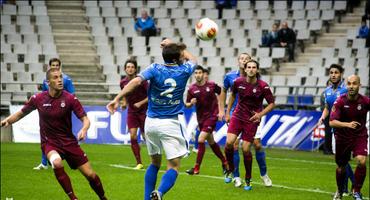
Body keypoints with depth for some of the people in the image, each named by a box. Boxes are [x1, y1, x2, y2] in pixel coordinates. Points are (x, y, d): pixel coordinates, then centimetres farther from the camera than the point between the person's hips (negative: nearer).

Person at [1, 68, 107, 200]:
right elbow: (21, 113, 9)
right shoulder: (38, 99, -7)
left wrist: (84, 129, -32)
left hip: (69, 141, 1)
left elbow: (85, 119, -10)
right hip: (49, 143, -1)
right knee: (57, 163, -34)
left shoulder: (70, 99, -11)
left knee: (90, 174, -2)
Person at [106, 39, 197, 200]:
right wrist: (172, 45, 26)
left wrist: (117, 99, -22)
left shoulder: (155, 69, -3)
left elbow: (136, 81, -19)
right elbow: (192, 59, 23)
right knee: (174, 166, -3)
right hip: (170, 124, -3)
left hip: (151, 122, 3)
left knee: (155, 163, 21)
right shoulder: (183, 71, -2)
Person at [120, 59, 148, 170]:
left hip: (143, 111, -4)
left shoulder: (141, 81, -14)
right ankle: (139, 163, 0)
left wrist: (141, 103, -19)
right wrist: (124, 103, -2)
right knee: (133, 136, -8)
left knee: (146, 137, 0)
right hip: (131, 111, 4)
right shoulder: (123, 82, 0)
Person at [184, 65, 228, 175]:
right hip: (200, 118, 4)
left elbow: (222, 93, 9)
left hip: (211, 116, -4)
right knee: (211, 142, 15)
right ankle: (224, 162, 36)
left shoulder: (211, 85, -8)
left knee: (201, 140, -16)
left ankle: (197, 168, -12)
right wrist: (191, 103, -19)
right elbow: (187, 104, 4)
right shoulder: (192, 89, -3)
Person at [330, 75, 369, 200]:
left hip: (360, 136, -1)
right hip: (342, 137, 1)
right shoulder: (340, 101, -17)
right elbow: (332, 122, -22)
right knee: (341, 167, 12)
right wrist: (348, 124, -38)